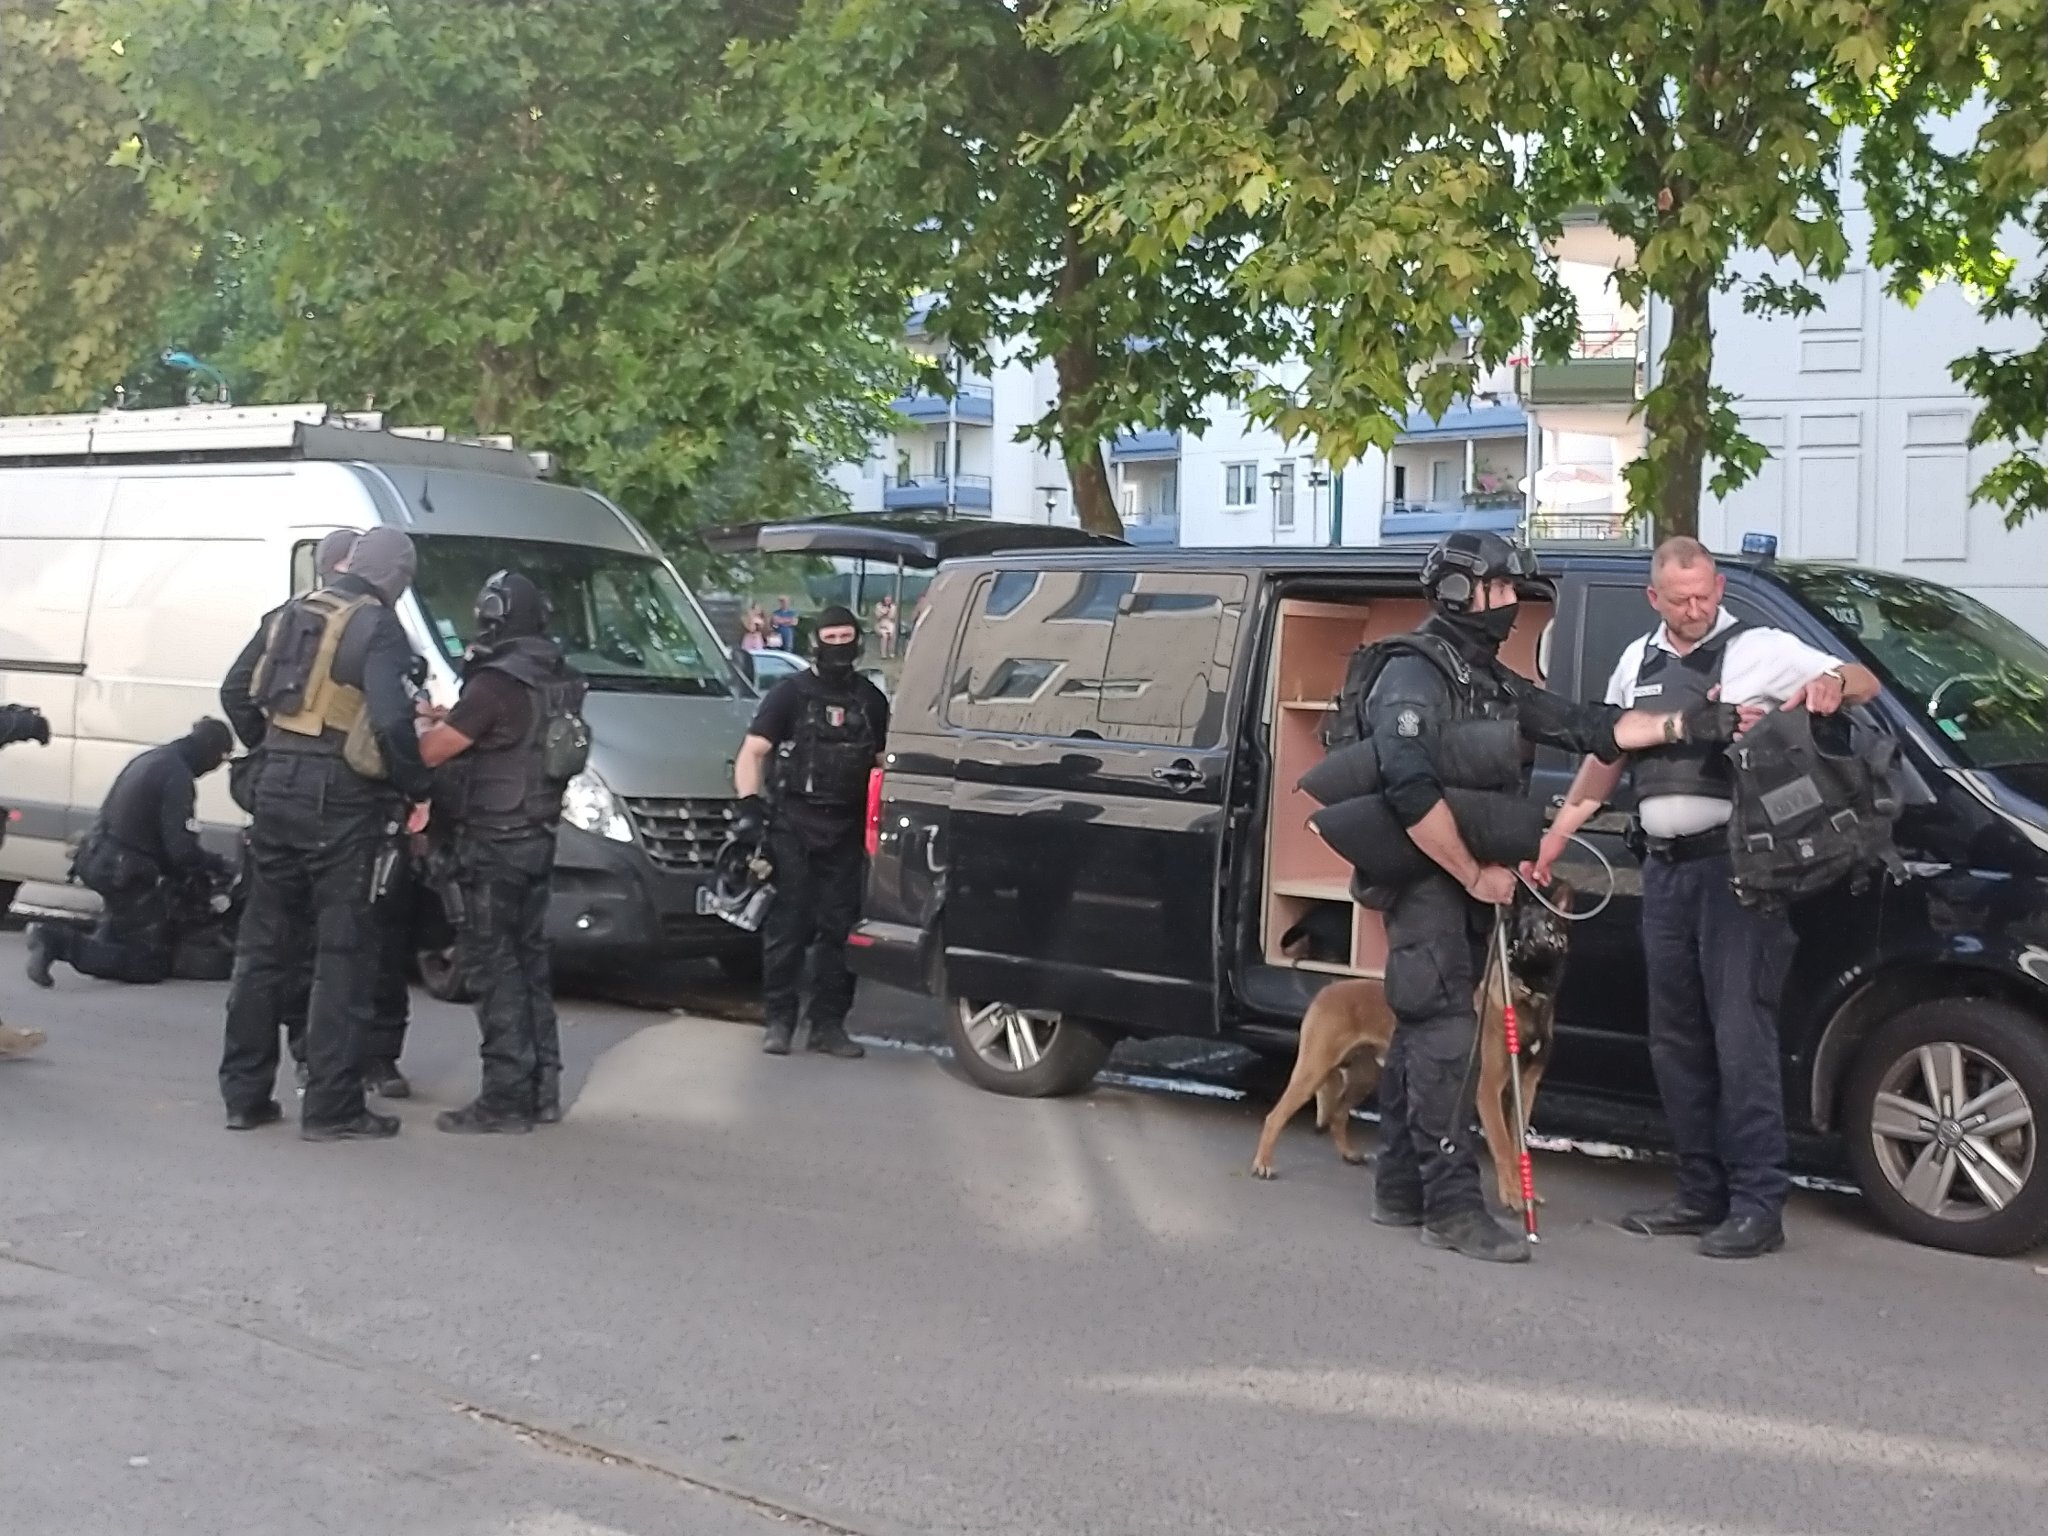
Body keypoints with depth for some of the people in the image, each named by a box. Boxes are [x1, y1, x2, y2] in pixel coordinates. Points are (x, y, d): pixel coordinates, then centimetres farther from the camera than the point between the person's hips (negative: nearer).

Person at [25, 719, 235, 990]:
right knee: (151, 964, -3)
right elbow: (181, 848, -22)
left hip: (97, 861, 10)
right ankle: (61, 942, -17)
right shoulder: (178, 776, -18)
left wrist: (180, 874, 16)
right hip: (124, 873, -10)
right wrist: (216, 865, -4)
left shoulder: (149, 759, 12)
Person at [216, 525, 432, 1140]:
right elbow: (390, 721, -20)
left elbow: (255, 696, 18)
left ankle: (244, 1093, 18)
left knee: (264, 943, 13)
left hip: (277, 788, 7)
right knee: (343, 954, -1)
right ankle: (331, 1107, -1)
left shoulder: (293, 613, 13)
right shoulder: (378, 627, -10)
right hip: (340, 799, -7)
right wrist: (417, 783, -8)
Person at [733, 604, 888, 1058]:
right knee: (788, 925, -4)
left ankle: (828, 1024, 11)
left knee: (839, 928, 4)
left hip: (846, 829, 4)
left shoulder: (870, 700, 14)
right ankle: (779, 1021, 2)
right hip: (793, 824, -4)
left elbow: (882, 763, 20)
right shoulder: (792, 692, 1)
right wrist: (750, 803, -18)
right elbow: (751, 752, -3)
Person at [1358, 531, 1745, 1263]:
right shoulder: (1413, 676, -14)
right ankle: (1453, 1206, -10)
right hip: (1427, 878, -10)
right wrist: (1475, 874, -21)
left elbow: (1585, 726, 12)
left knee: (1423, 1034, 13)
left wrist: (1683, 726, 2)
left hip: (1465, 883, 10)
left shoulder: (1491, 682, 17)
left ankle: (1401, 1190, 20)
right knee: (1446, 1036, -11)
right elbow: (1411, 790, -27)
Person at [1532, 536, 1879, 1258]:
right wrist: (1554, 835, 20)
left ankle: (1758, 1205, -6)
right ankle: (1702, 1194, 19)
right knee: (1676, 1038, 10)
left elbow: (1865, 683, -3)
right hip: (1664, 868, 7)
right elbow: (1606, 755, 25)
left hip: (1734, 865, -7)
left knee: (1741, 1034, -10)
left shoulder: (1760, 649, -1)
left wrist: (1831, 682, -26)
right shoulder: (1638, 662, 17)